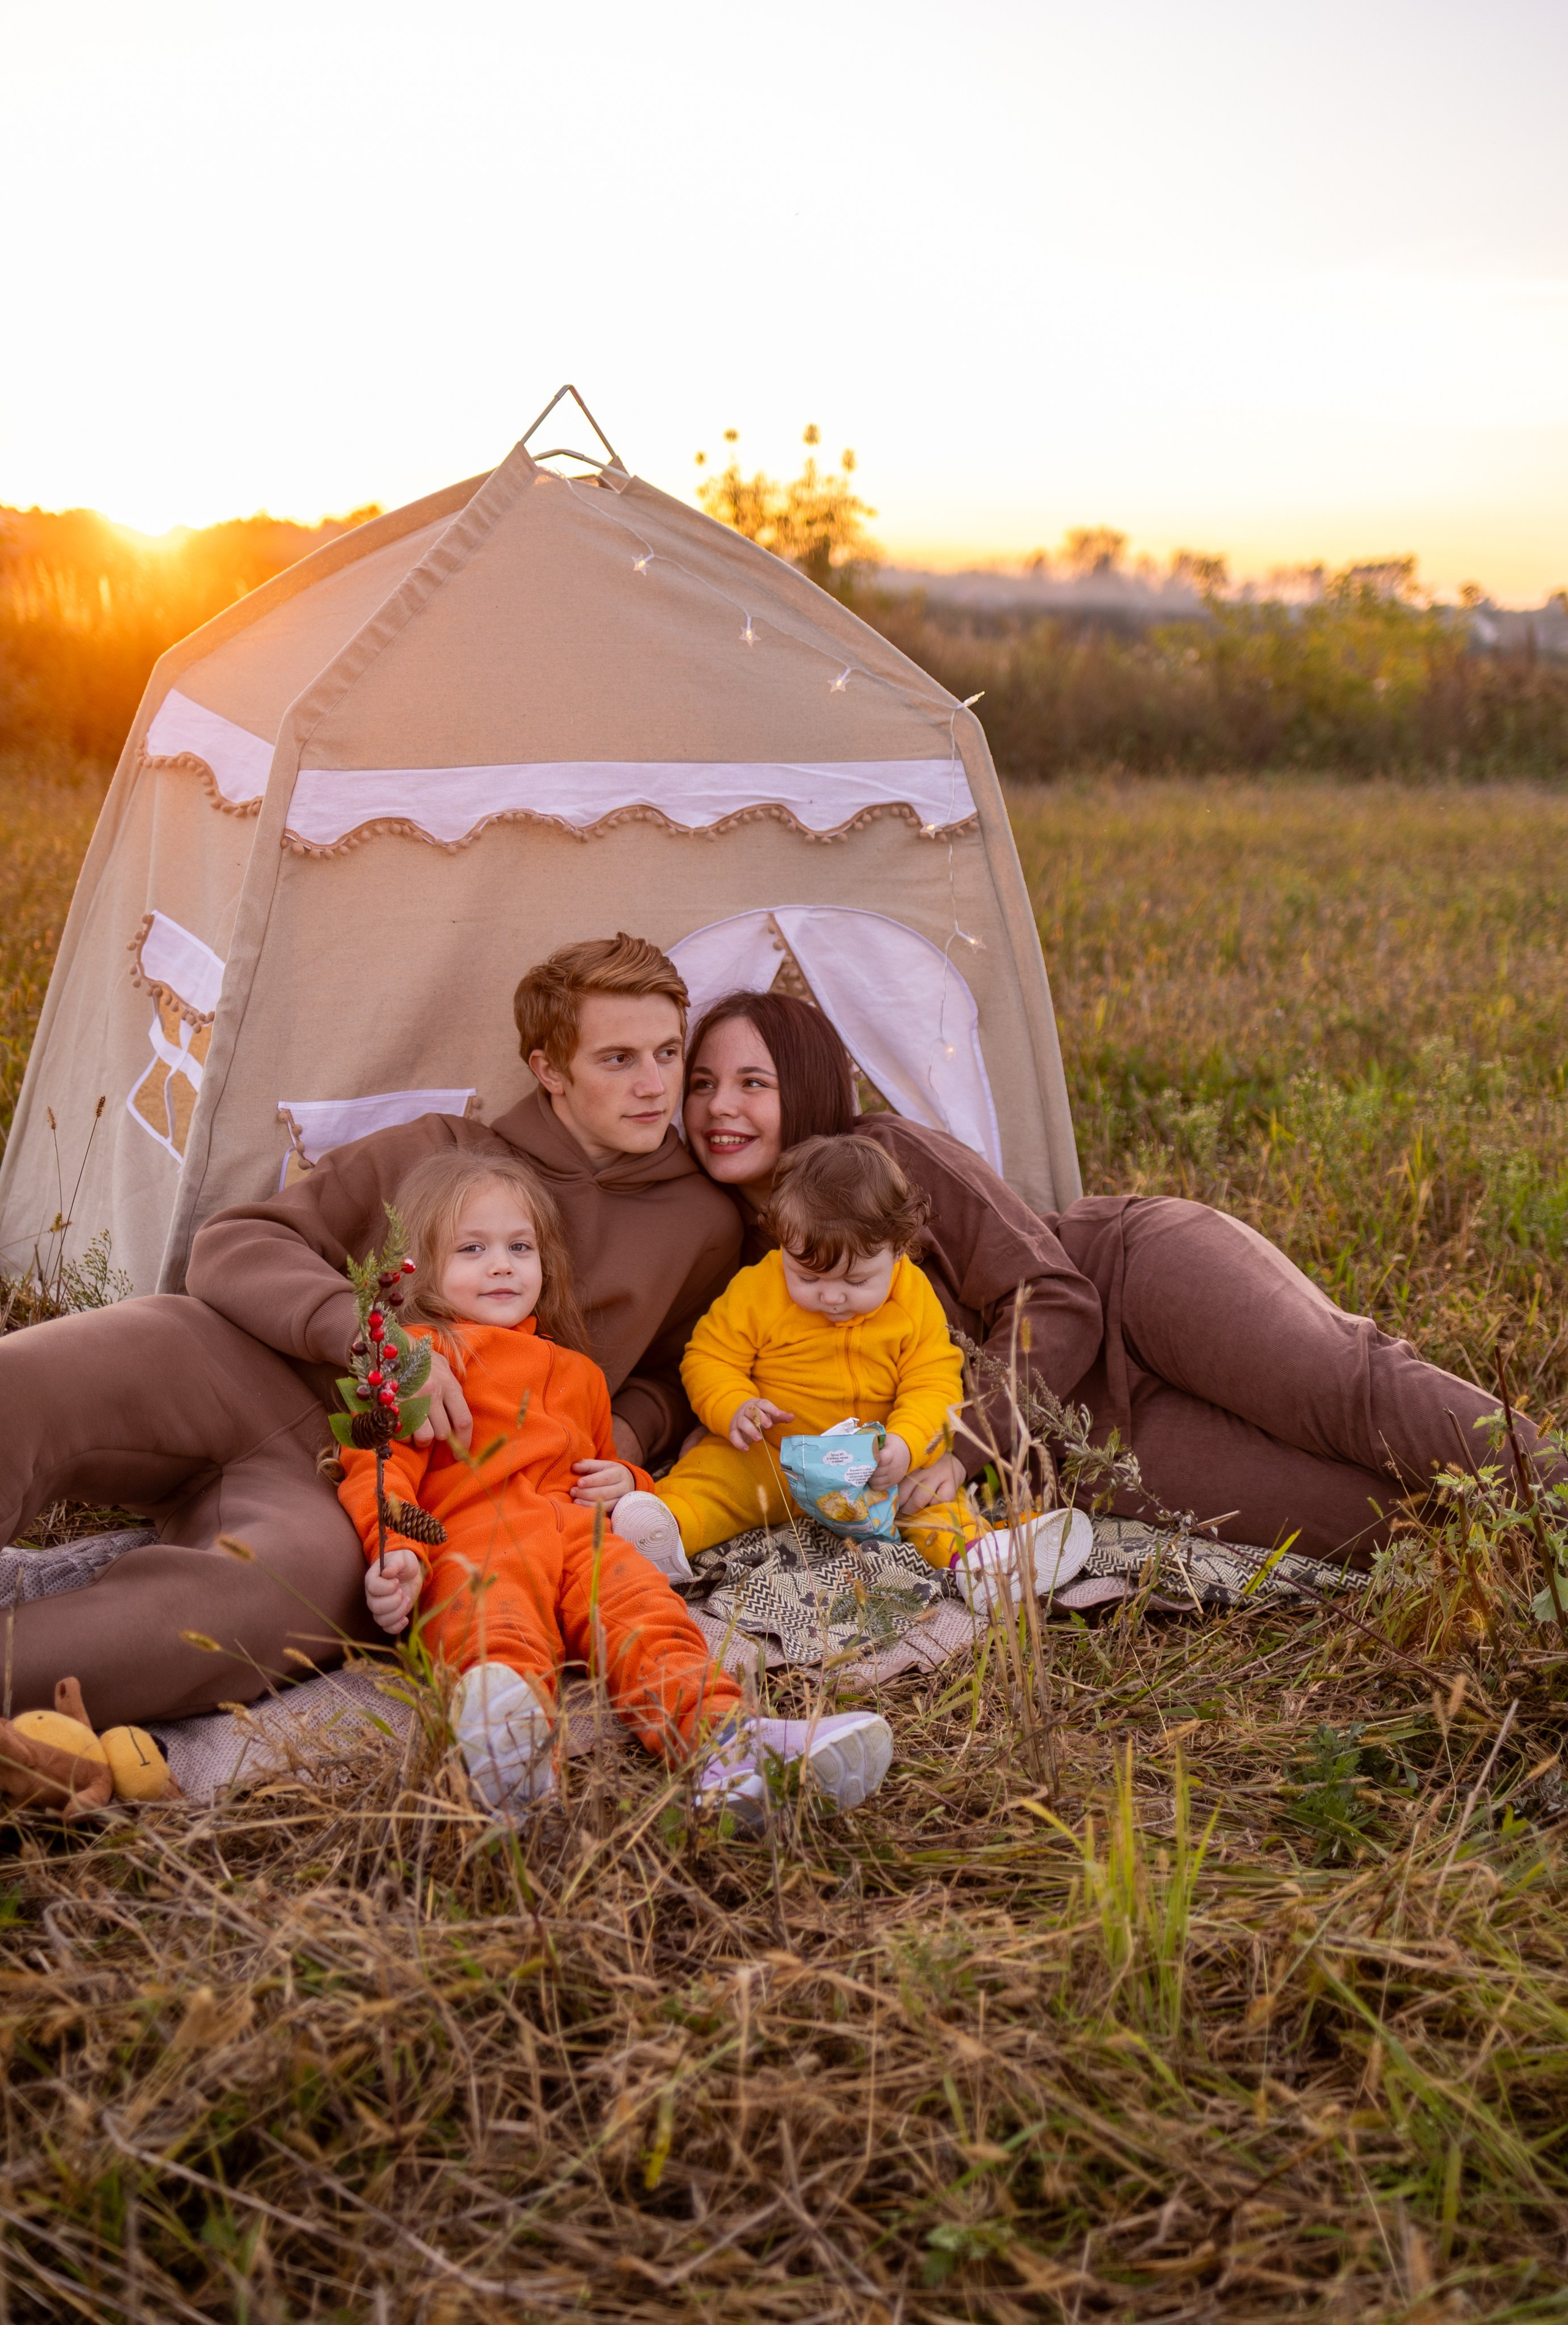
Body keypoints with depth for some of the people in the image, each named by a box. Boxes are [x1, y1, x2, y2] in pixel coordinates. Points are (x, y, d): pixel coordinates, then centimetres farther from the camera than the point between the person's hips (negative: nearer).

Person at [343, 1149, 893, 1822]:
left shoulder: (577, 1374, 40)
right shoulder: (415, 1354, 20)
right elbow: (380, 1459, 7)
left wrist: (626, 1482, 22)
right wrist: (395, 1551, -13)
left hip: (578, 1532, 5)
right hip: (472, 1538, -5)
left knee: (647, 1615, -29)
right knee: (497, 1630, -40)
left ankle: (718, 1735, -56)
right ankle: (507, 1737, -72)